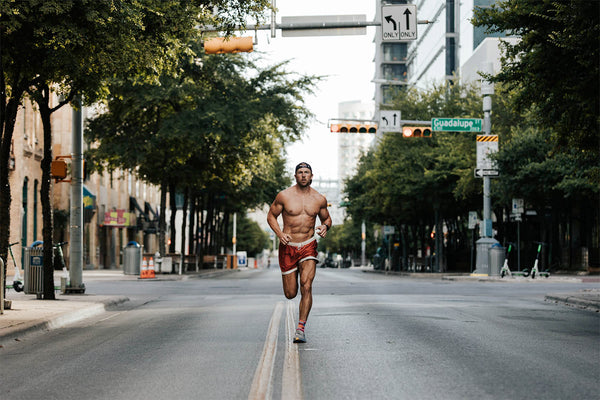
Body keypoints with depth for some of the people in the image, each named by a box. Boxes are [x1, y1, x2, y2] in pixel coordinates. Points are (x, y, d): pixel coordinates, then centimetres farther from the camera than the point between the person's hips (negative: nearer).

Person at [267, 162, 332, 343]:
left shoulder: (319, 199, 2)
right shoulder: (284, 196, -4)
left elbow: (326, 218, 17)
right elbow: (271, 216, 5)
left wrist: (325, 226, -7)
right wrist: (280, 234, -12)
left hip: (308, 247, 0)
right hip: (288, 247, 0)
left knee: (306, 286, -19)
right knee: (290, 294, 3)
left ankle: (301, 328, -12)